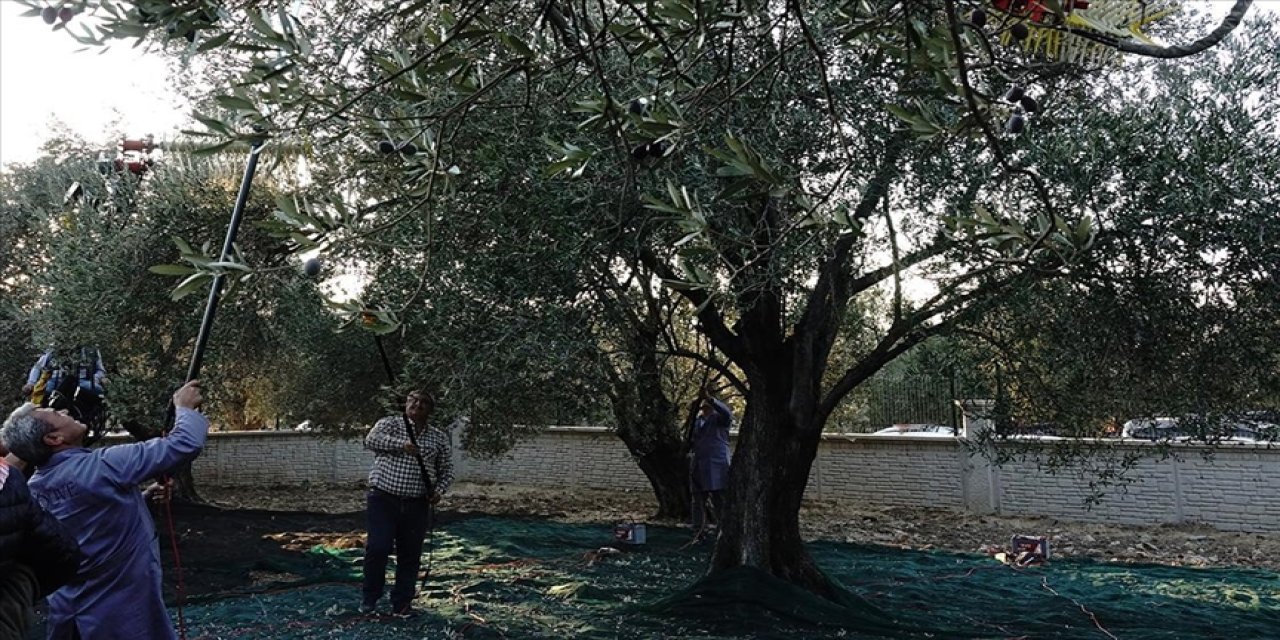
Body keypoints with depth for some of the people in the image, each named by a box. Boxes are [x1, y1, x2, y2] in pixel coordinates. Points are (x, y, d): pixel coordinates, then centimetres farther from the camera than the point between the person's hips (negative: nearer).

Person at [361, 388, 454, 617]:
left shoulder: (439, 437, 9)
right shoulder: (389, 423, 1)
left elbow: (446, 470, 15)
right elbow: (371, 440, -18)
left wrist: (439, 490, -5)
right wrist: (401, 444, -31)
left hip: (417, 505, 3)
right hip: (384, 499, -3)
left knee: (410, 555, 6)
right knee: (378, 547, -7)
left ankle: (402, 603, 19)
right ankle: (370, 598, 14)